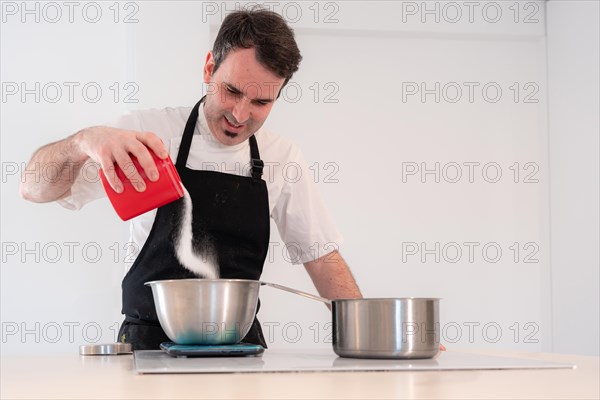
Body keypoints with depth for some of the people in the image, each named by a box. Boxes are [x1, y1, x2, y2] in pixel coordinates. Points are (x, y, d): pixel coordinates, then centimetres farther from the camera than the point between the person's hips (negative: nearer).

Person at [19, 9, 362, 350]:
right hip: (149, 340, -2)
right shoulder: (149, 131, 1)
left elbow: (319, 253, 15)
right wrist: (85, 142, -23)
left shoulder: (282, 156, 10)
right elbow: (36, 189, -2)